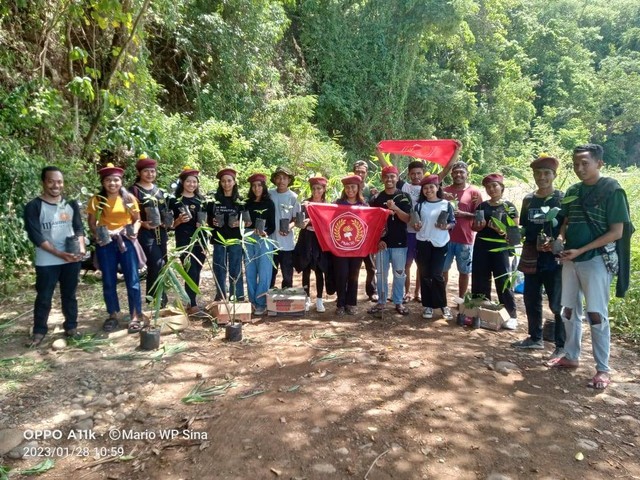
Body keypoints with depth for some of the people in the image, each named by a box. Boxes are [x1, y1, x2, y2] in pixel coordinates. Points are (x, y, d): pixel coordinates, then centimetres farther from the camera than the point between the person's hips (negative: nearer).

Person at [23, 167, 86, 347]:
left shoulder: (71, 204, 7)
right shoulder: (33, 207, -6)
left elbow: (78, 228, 9)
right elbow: (35, 236, -11)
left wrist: (81, 248, -10)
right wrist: (59, 253, -18)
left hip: (72, 260, 3)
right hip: (46, 262, -3)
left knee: (69, 295, 13)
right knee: (44, 297, 5)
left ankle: (71, 327, 25)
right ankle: (39, 331, 18)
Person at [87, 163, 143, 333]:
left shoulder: (129, 198, 2)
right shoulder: (97, 199, 2)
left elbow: (137, 219, 8)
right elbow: (92, 223, 5)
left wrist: (135, 231, -11)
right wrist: (97, 234, -13)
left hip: (126, 241, 0)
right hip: (106, 243, 1)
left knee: (132, 280, 1)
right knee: (108, 281, 9)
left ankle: (135, 316, 10)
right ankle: (113, 315, 24)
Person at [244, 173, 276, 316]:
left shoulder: (269, 203, 2)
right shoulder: (247, 203, 10)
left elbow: (272, 225, -2)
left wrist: (265, 233, -21)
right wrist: (245, 224, -7)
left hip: (264, 240, -3)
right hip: (248, 240, 3)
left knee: (263, 272, -4)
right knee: (250, 272, 6)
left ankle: (261, 303, 2)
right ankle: (252, 302, 16)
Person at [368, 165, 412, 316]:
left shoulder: (404, 197, 1)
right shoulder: (376, 198, 3)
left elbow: (407, 219, -6)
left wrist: (395, 208, -22)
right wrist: (377, 239, -6)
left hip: (399, 243, -1)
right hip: (382, 242, 1)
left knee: (399, 273, 6)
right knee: (381, 274, 7)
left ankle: (398, 302, 18)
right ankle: (381, 302, 17)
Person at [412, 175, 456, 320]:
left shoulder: (446, 204, 0)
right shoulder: (419, 205, 5)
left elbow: (453, 222, 3)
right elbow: (414, 223, 8)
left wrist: (446, 227, -17)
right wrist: (416, 226, -14)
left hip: (440, 243, -2)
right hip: (423, 242, 2)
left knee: (437, 274, -4)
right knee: (425, 275, 5)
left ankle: (443, 305, 11)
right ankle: (427, 305, 16)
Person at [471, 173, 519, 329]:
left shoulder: (509, 206, 2)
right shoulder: (482, 206, 11)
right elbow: (473, 226, 17)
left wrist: (505, 232, -21)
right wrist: (479, 226, -5)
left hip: (500, 247, -4)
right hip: (481, 246, 4)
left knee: (503, 281, -7)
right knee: (480, 281, 6)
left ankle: (512, 316, 0)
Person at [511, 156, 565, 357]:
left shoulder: (563, 198, -4)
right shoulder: (528, 199, 10)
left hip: (555, 259, -5)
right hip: (531, 259, 5)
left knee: (557, 304, -1)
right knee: (531, 300, 13)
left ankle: (562, 346, 10)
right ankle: (535, 338, 29)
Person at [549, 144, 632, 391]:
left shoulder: (612, 190, -8)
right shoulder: (573, 191, 9)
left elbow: (616, 232, -11)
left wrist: (580, 250, -17)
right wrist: (560, 239, -7)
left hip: (597, 259, -6)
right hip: (571, 259, 6)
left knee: (596, 314, -4)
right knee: (569, 310, 11)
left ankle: (603, 369, 7)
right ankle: (571, 357, 26)